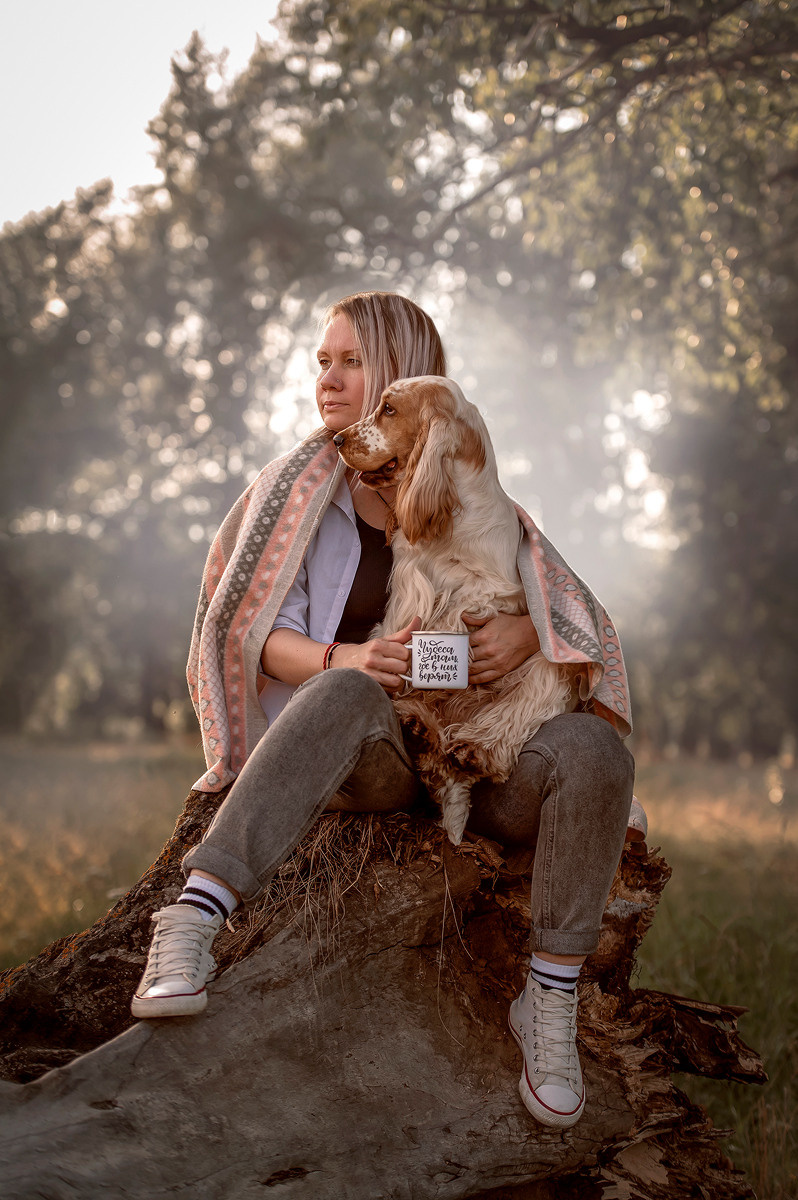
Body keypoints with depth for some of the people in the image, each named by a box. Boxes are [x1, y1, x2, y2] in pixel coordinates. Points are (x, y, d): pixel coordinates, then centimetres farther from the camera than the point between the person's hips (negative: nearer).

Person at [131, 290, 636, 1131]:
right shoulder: (297, 490, 7)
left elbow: (575, 610, 5)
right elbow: (266, 638, -1)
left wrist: (525, 633, -20)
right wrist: (345, 661, -24)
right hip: (359, 755, -2)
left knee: (593, 749, -28)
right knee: (345, 692, -38)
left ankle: (550, 1003, -19)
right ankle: (190, 926, -50)